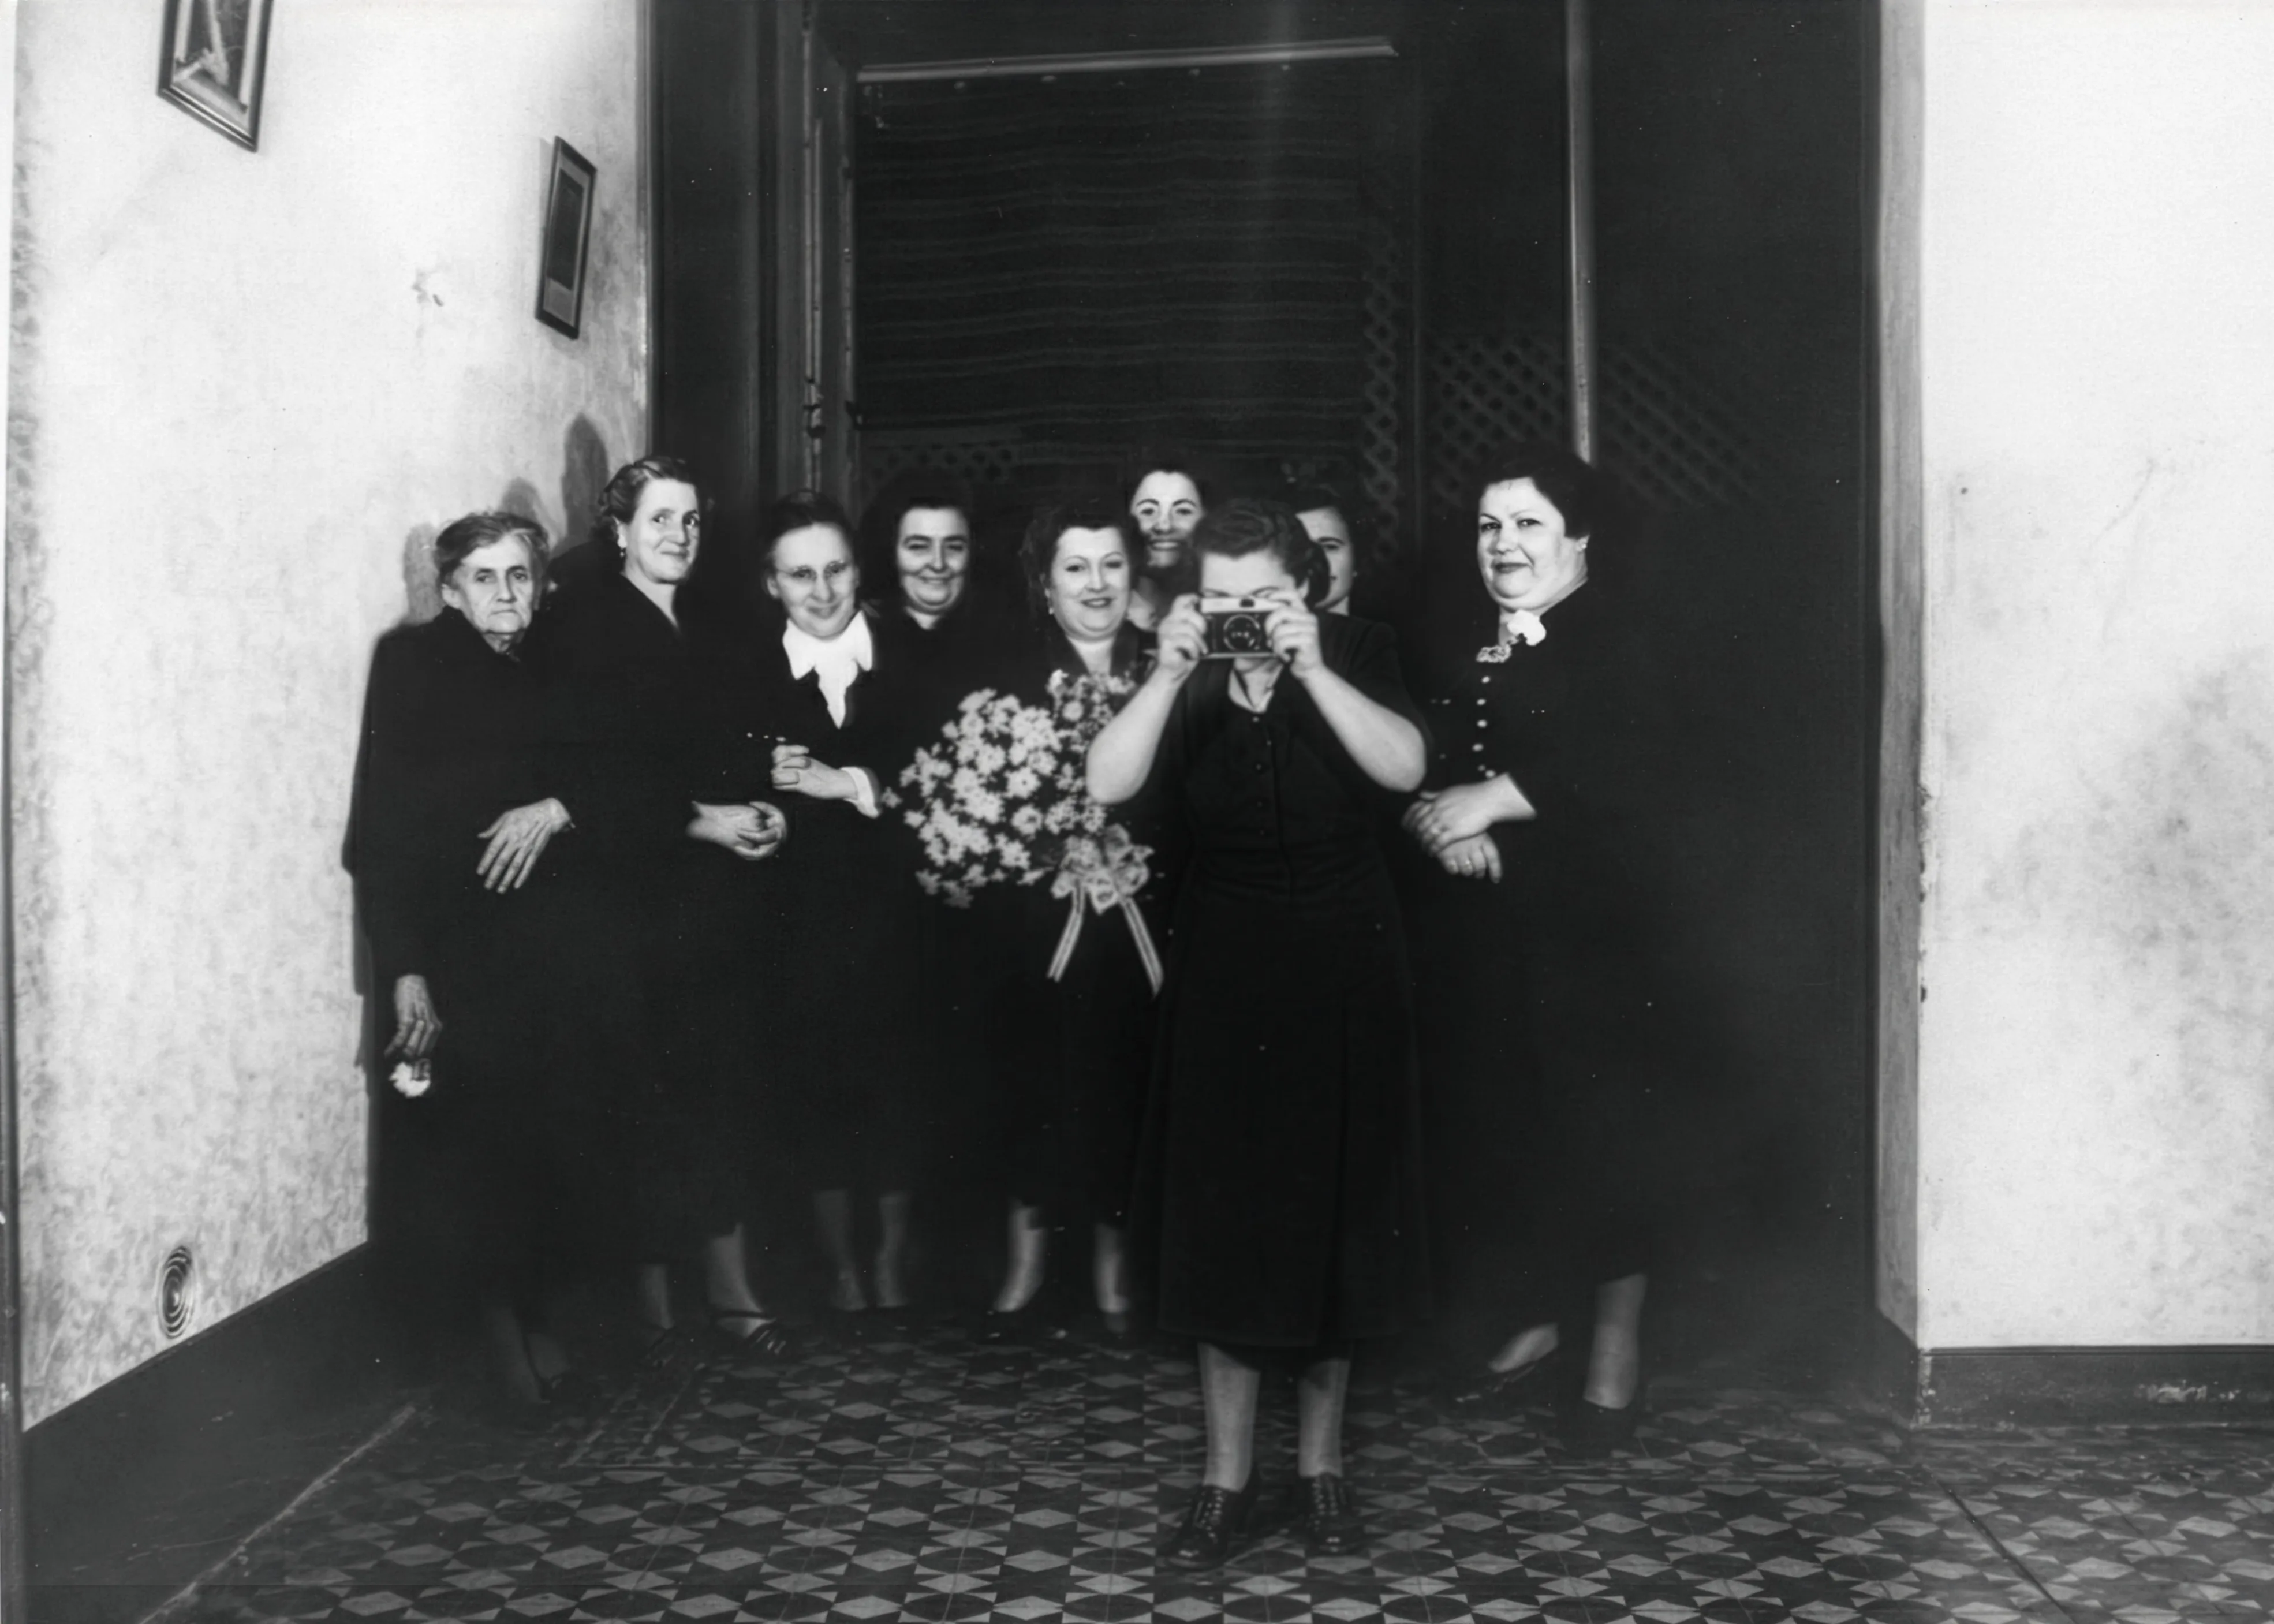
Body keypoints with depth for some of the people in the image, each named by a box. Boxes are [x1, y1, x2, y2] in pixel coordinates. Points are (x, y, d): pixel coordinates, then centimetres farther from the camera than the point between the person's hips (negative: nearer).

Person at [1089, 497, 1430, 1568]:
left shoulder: (1357, 650, -4)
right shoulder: (1186, 681, -3)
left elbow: (1405, 768, -19)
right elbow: (1107, 786, -16)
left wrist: (1310, 669, -28)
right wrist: (1170, 673, -26)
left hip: (1343, 972, 0)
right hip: (1222, 972, 1)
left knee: (1334, 1211, 7)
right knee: (1221, 1219, 2)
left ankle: (1319, 1465, 23)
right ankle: (1227, 1481, 14)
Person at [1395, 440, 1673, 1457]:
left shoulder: (1617, 644, -3)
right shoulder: (1449, 645, 13)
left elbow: (1631, 778, -17)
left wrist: (1491, 798, -18)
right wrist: (1441, 826, -14)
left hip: (1581, 929, -5)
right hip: (1469, 936, 5)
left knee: (1594, 1136, 0)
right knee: (1484, 1131, 7)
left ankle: (1616, 1354, 15)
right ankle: (1532, 1322, 27)